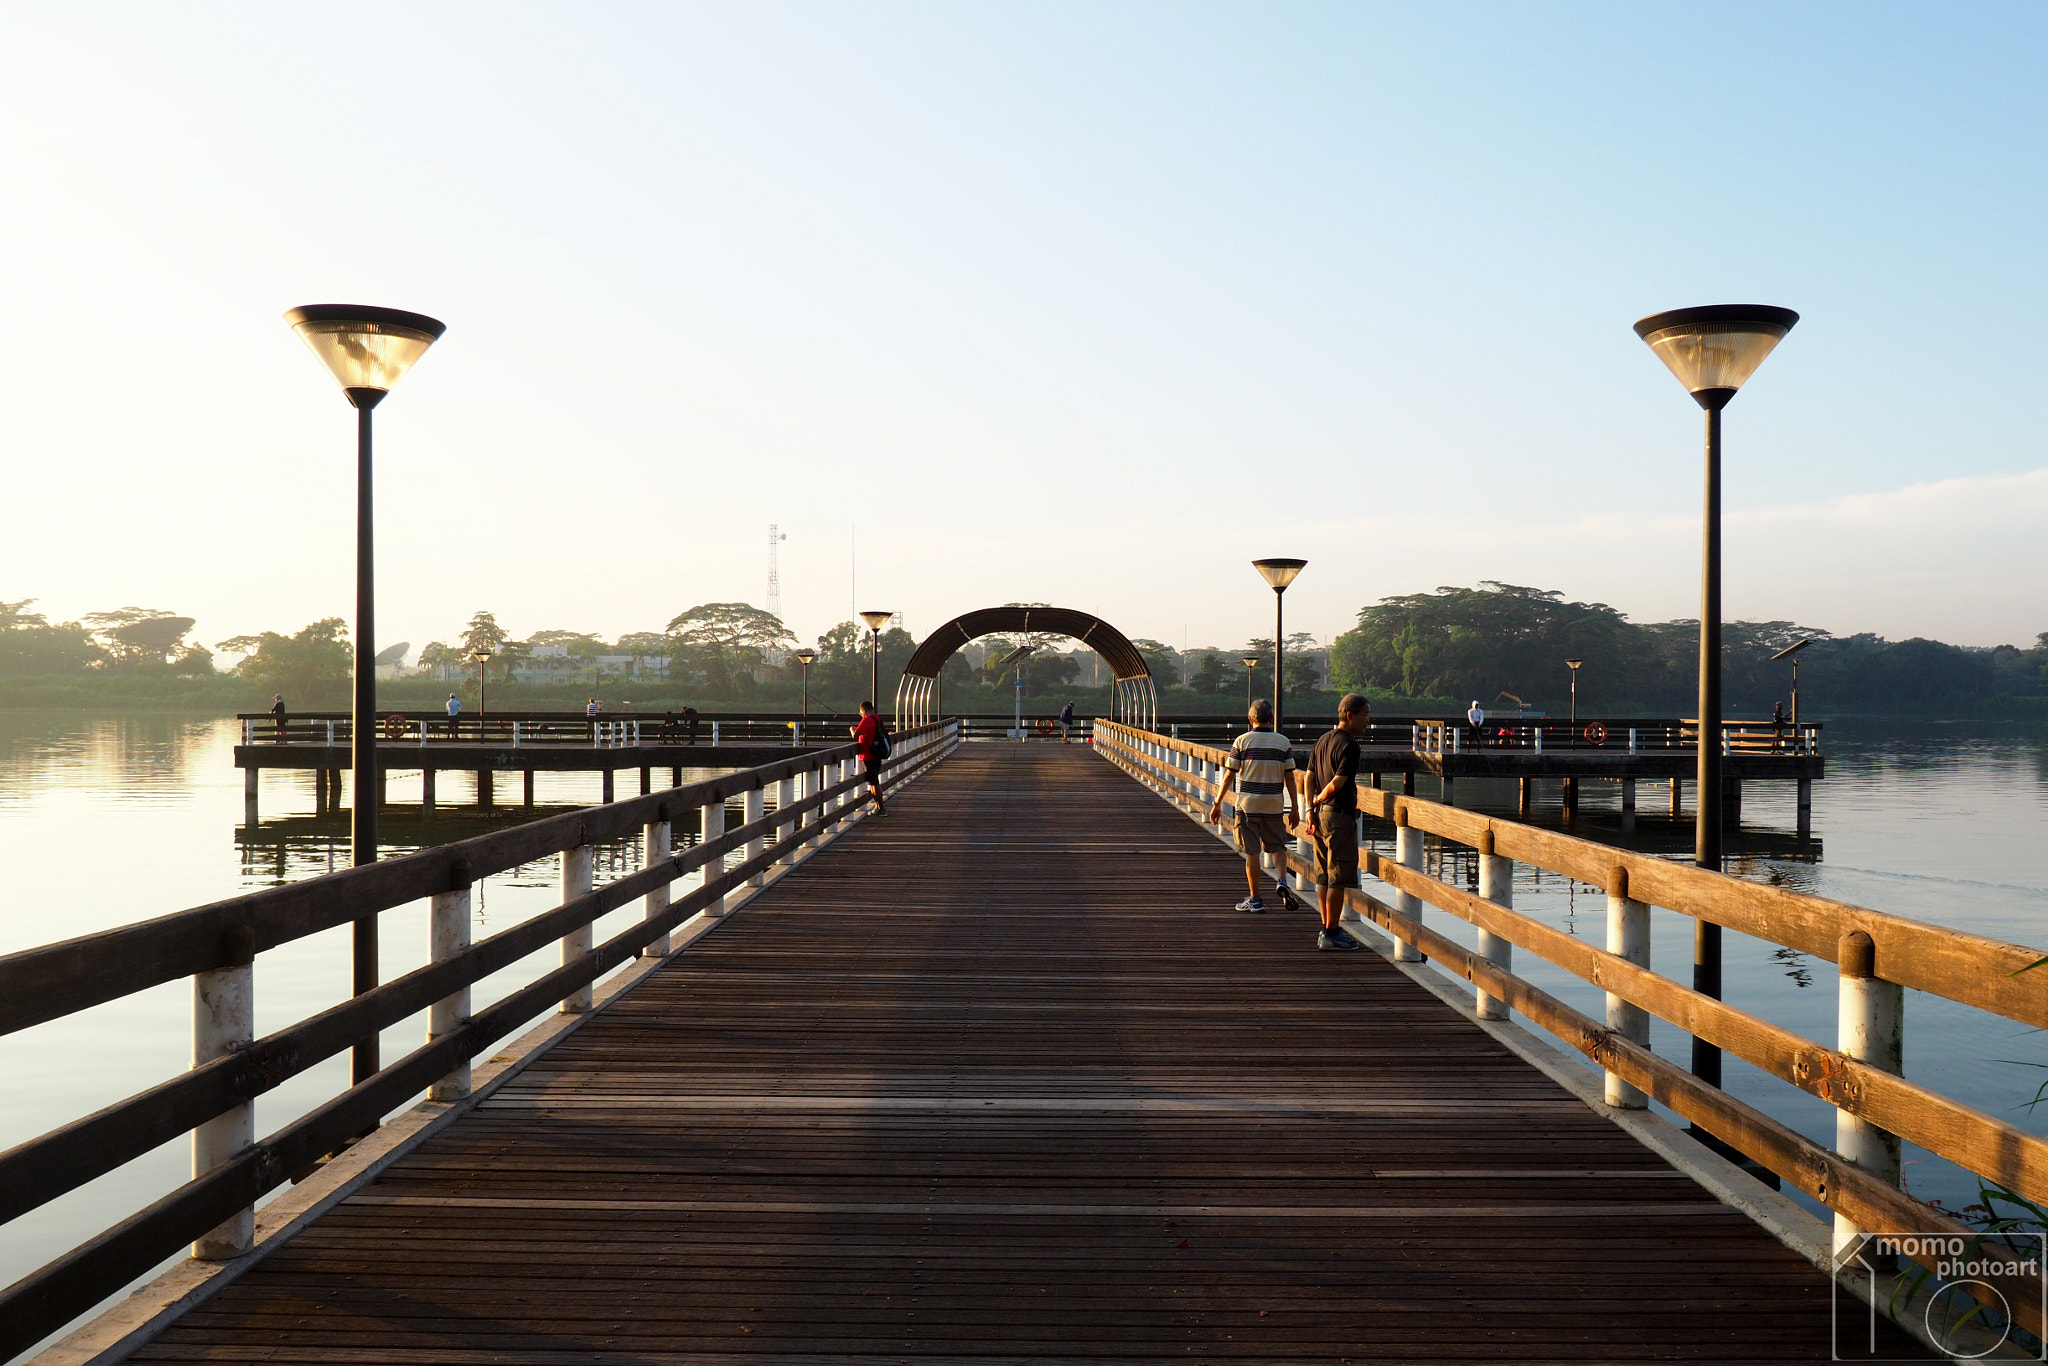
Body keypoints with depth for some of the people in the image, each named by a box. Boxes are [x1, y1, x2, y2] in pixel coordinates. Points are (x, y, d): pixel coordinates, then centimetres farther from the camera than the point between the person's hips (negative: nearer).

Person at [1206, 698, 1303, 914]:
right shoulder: (1283, 742, 0)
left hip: (1248, 804, -1)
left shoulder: (1242, 741, -3)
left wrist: (1217, 803, 5)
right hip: (1274, 805, 1)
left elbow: (1229, 776, -3)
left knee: (1251, 852, 4)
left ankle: (1255, 899, 7)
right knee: (1278, 846, 18)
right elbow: (1289, 778, 1)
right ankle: (1281, 881, -7)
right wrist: (1294, 809, 8)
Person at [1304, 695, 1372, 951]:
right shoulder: (1349, 745, -15)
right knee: (1338, 877, -4)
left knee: (1324, 876, 13)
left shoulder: (1323, 740, 13)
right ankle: (1332, 933, -2)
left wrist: (1310, 807, 8)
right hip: (1339, 815, -9)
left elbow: (1310, 777, 12)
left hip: (1320, 814, 9)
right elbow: (1336, 784, -20)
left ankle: (1327, 929, 19)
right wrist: (1319, 800, -3)